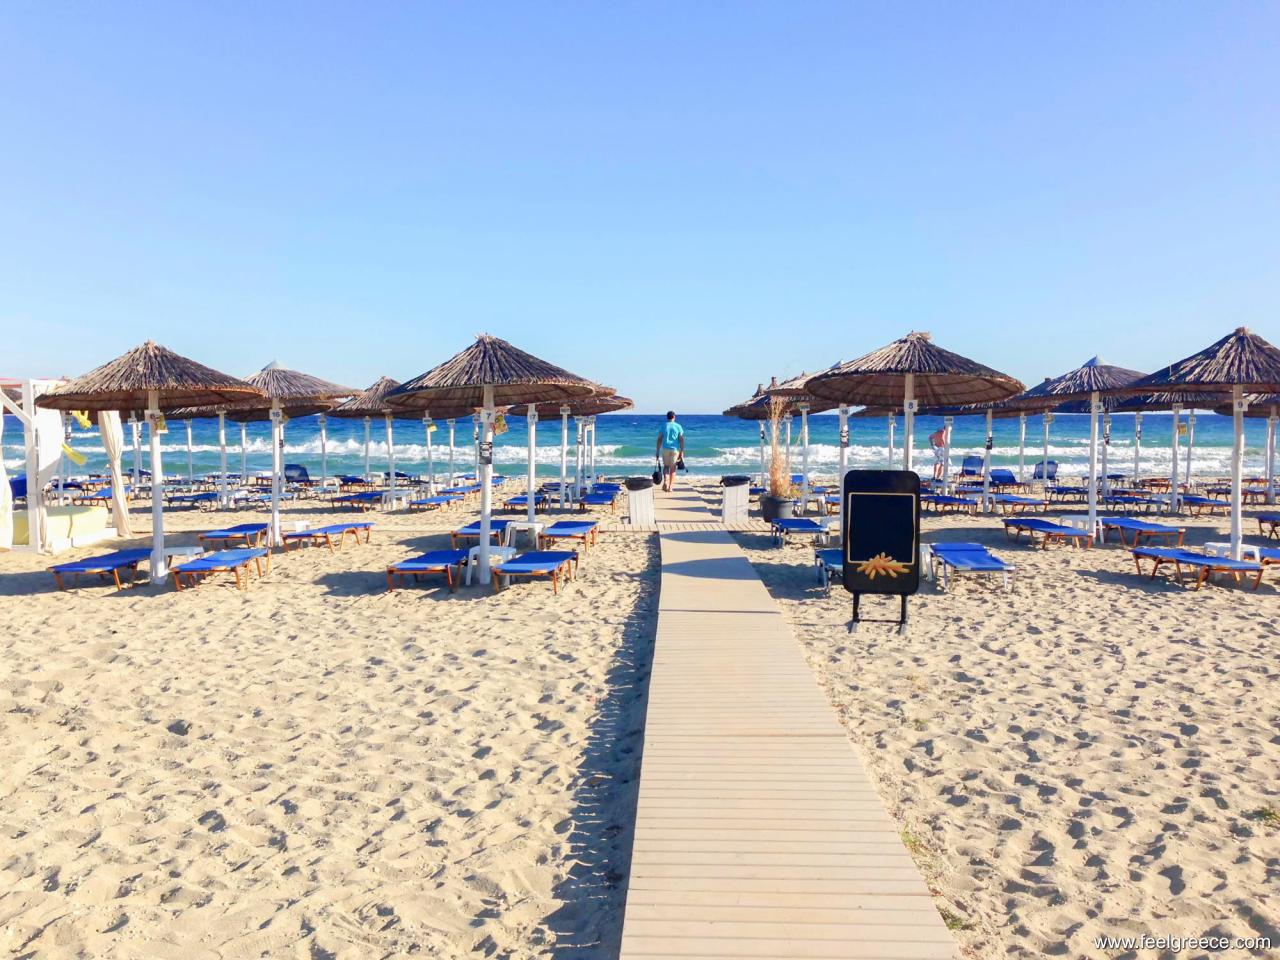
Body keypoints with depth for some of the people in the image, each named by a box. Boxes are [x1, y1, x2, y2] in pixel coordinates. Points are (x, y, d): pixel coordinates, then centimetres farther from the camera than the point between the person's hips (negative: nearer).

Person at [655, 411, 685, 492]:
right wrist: (682, 452, 0)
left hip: (665, 449, 0)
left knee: (666, 466, 15)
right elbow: (681, 440, -3)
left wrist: (657, 452, 4)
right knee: (673, 468, 9)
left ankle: (665, 481, -10)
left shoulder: (663, 426, 2)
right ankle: (670, 487, 9)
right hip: (675, 449, 0)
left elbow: (659, 439, 0)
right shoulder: (678, 426, 1)